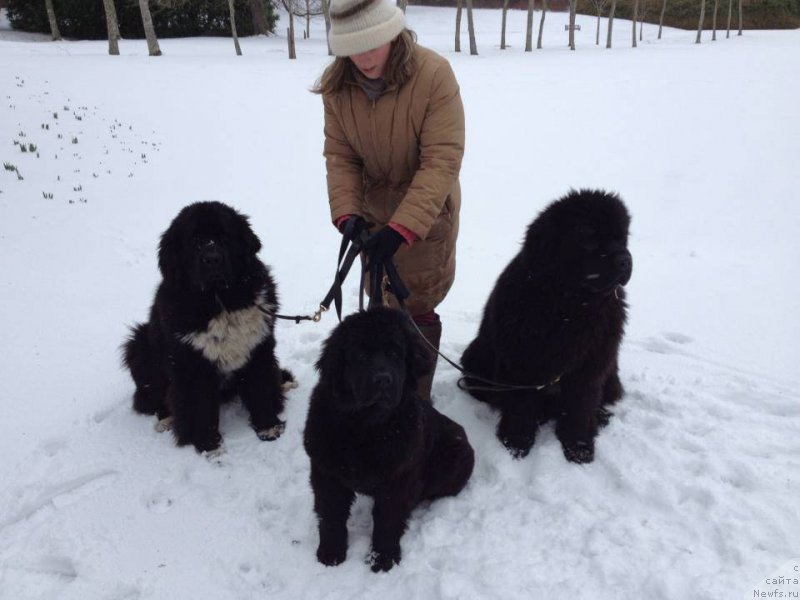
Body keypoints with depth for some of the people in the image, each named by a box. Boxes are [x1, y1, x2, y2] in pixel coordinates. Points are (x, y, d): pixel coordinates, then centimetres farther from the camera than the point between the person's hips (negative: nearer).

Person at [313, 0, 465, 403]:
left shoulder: (433, 74, -25)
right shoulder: (335, 83, -11)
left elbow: (442, 160, -28)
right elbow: (339, 155, -8)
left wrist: (402, 227, -36)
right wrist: (346, 212, -24)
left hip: (426, 209, -4)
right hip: (372, 208, 5)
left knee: (415, 308, -2)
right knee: (382, 299, 18)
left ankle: (417, 398, 18)